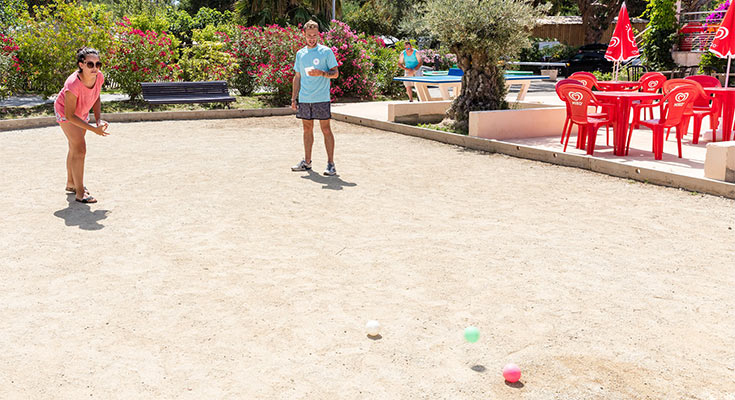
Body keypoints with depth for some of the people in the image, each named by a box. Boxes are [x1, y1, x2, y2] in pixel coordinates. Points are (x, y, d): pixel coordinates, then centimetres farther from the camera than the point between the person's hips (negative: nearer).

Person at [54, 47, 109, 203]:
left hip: (81, 112, 7)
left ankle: (71, 183, 40)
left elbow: (96, 99, -4)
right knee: (79, 149, -16)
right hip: (65, 112, -7)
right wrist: (94, 129, -35)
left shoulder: (99, 77, -25)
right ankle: (80, 193, -10)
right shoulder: (73, 85, -40)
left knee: (75, 148, 21)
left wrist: (98, 120, -16)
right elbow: (69, 115, -33)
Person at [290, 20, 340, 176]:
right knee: (307, 129, 11)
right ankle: (307, 162, 19)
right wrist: (294, 98, 14)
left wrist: (321, 73, -22)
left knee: (326, 129, -4)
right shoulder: (300, 53, 14)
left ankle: (330, 163, 0)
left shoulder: (326, 51, -2)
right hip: (304, 99, 5)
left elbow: (335, 73, -3)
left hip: (321, 99, -5)